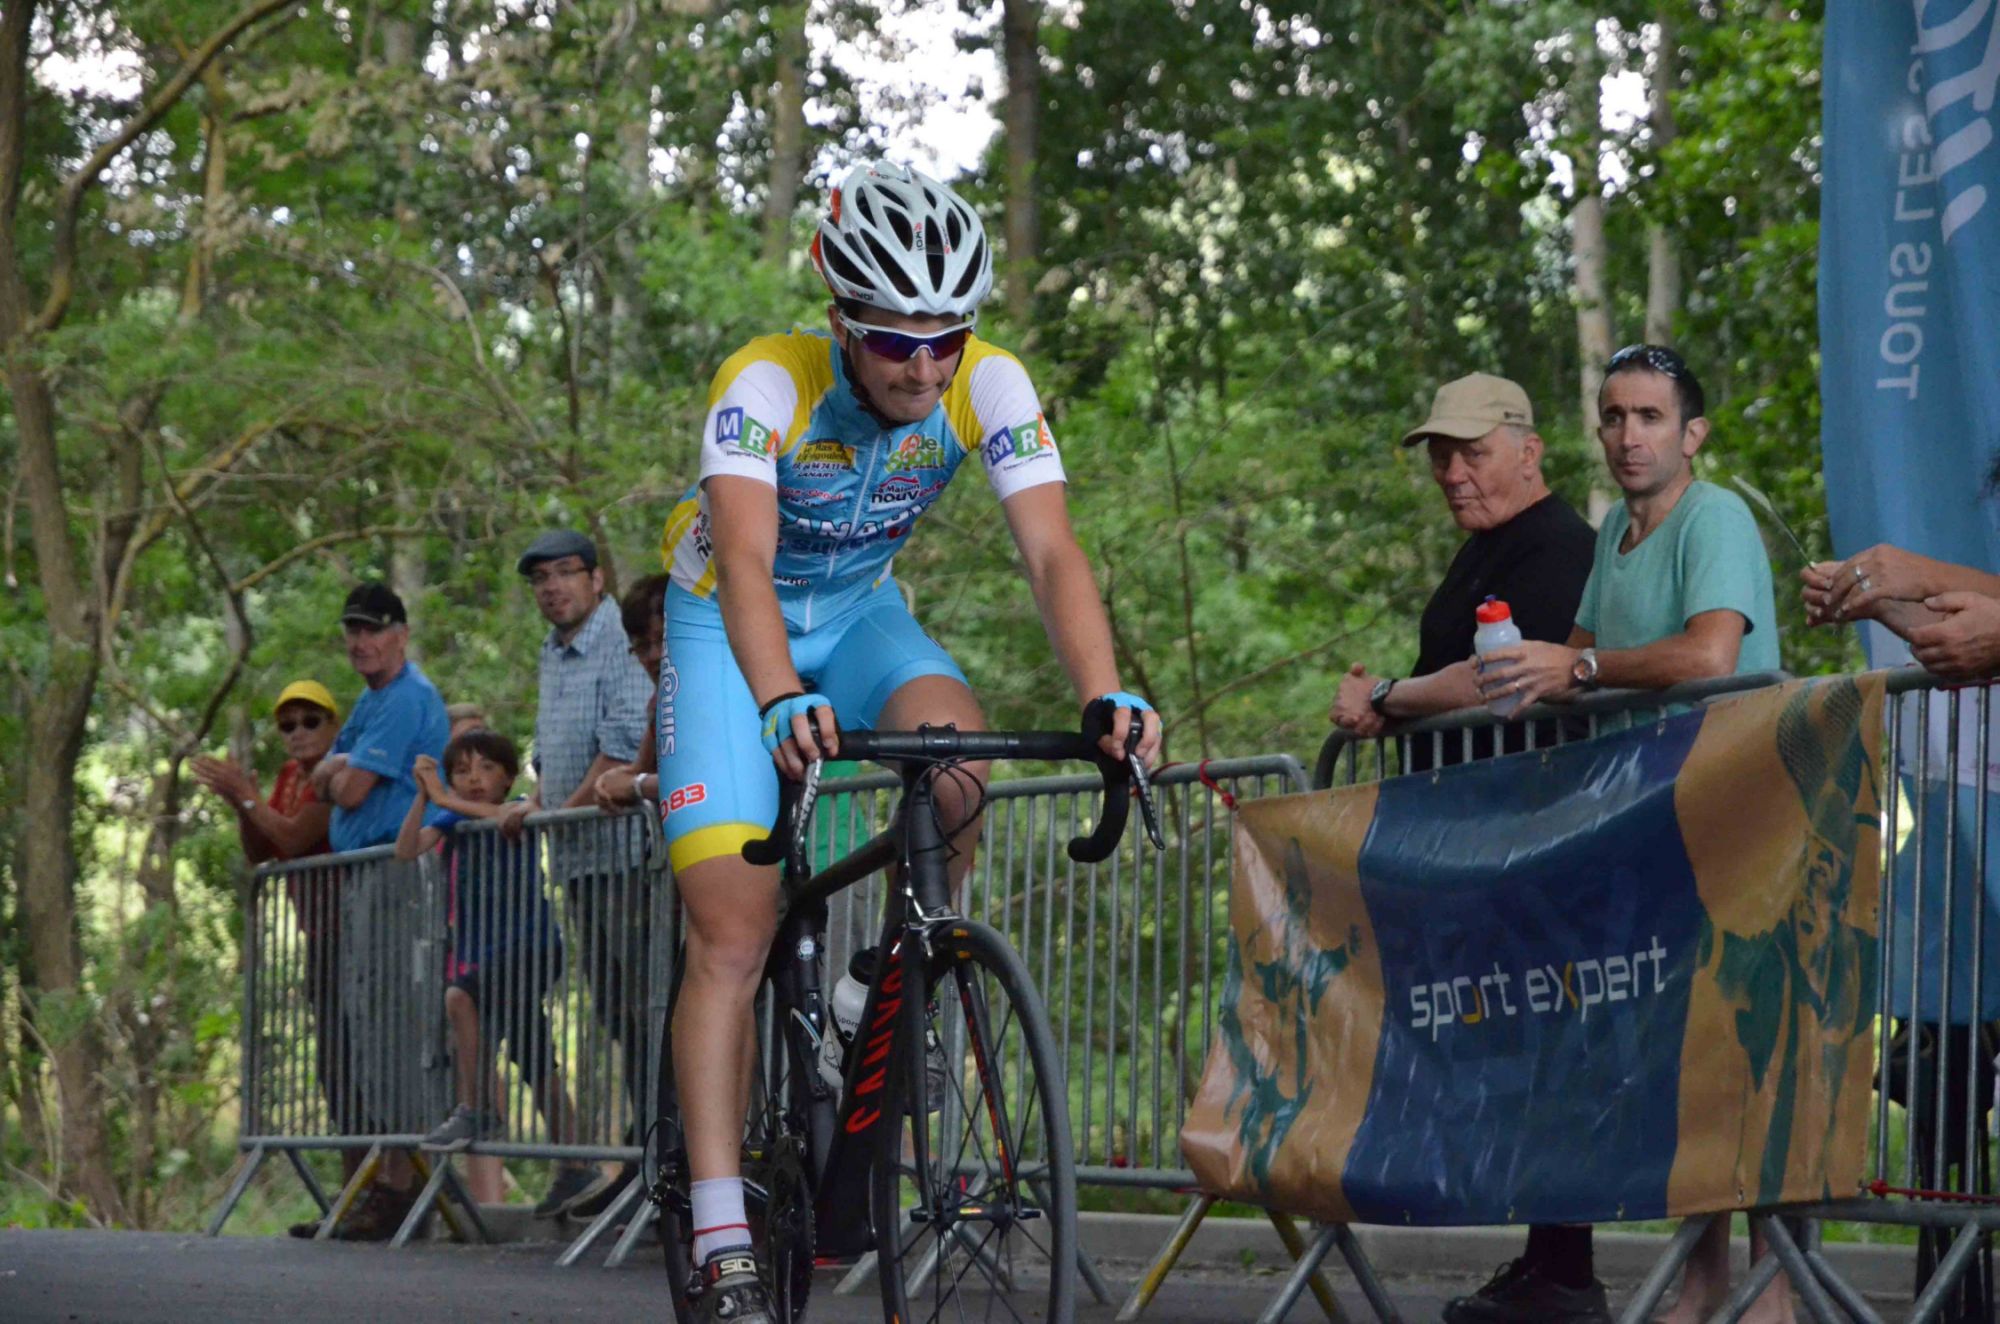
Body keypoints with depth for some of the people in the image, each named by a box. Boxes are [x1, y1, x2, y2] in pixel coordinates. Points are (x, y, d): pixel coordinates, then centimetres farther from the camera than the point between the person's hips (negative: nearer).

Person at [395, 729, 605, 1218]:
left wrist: (445, 799, -29)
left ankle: (476, 1110, -20)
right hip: (478, 950, 6)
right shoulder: (450, 823, 7)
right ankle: (573, 1168, 16)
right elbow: (406, 849, -8)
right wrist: (423, 795, -20)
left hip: (530, 943, -6)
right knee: (534, 1061, 10)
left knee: (461, 996, -29)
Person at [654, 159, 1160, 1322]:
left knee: (958, 760, -31)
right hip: (733, 627, -3)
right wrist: (782, 702, -63)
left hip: (861, 614, 3)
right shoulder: (768, 384, -31)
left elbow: (1052, 550, -30)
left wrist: (1108, 695, -48)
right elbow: (746, 562, -44)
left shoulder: (990, 385, -22)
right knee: (734, 932, -13)